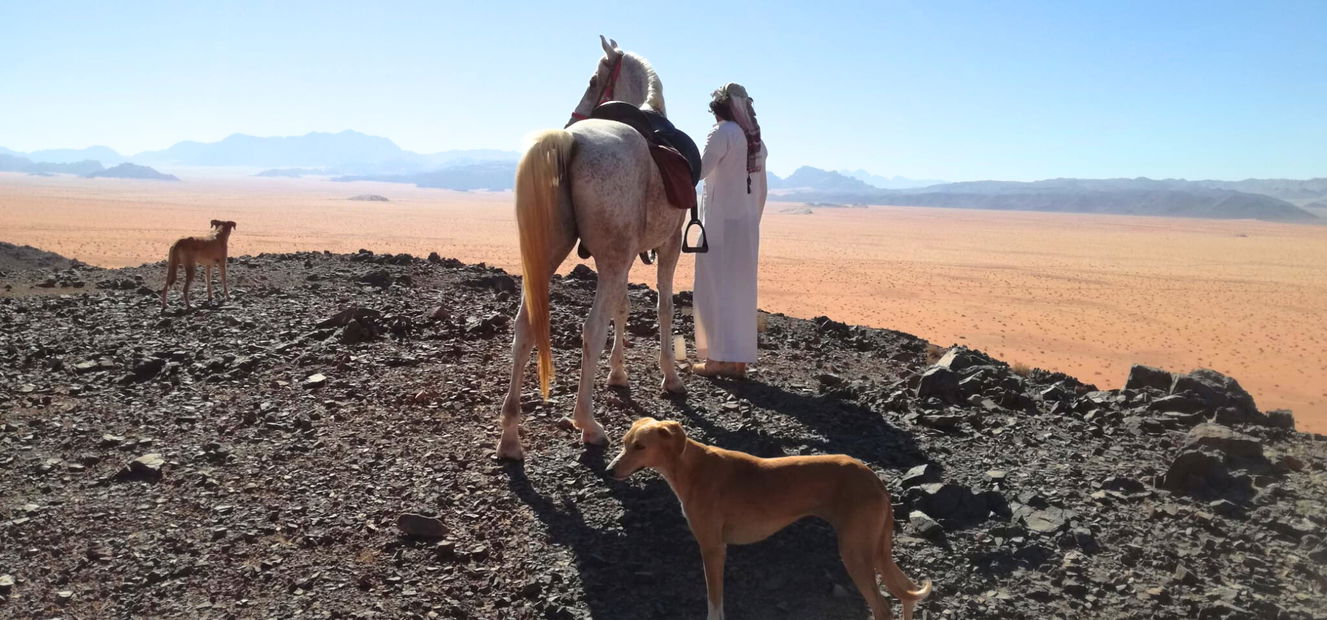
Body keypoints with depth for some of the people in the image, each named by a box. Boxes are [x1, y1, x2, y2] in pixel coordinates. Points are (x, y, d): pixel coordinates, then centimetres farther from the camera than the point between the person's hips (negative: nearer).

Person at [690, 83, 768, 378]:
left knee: (717, 286, -2)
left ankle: (720, 357, -3)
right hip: (748, 223, 7)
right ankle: (739, 358, 13)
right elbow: (762, 189, 16)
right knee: (741, 288, 9)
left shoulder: (722, 133, -9)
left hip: (721, 222, -7)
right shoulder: (757, 139, 13)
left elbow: (698, 171, -16)